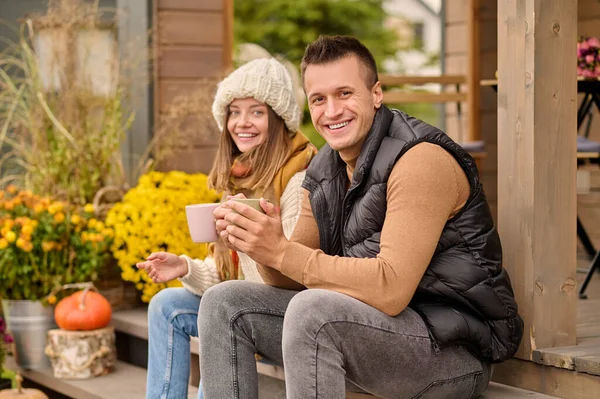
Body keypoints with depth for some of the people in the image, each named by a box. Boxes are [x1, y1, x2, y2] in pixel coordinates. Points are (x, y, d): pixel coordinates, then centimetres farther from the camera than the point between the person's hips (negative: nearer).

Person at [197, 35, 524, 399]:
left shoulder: (421, 161, -18)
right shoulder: (323, 171, 9)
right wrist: (262, 246, -15)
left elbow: (391, 289, -27)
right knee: (226, 303, 2)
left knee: (311, 311, -33)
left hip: (457, 350, -8)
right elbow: (294, 280, 8)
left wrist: (281, 252, -25)